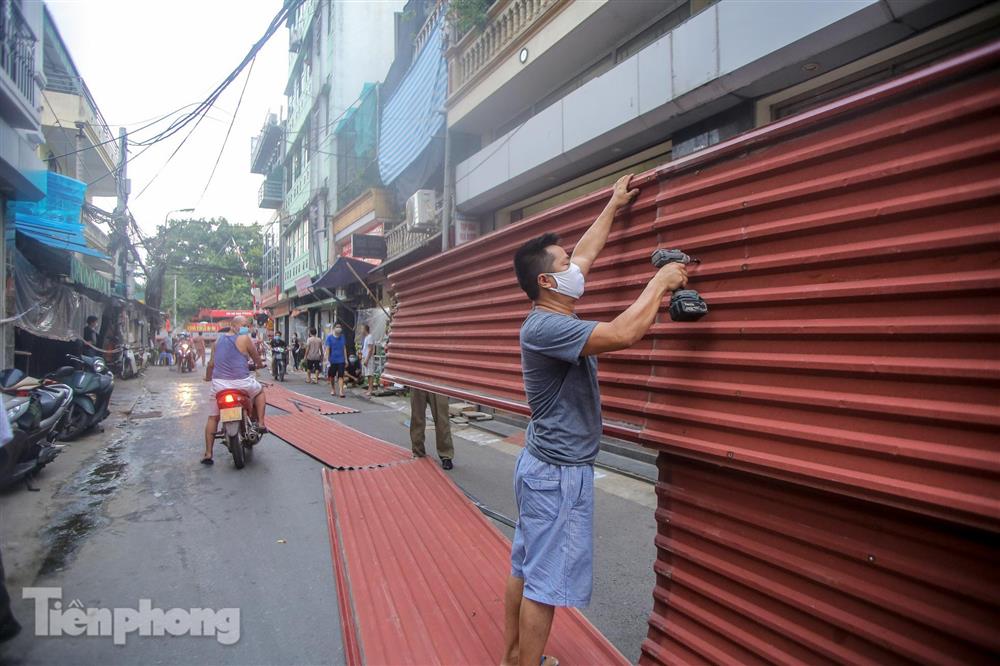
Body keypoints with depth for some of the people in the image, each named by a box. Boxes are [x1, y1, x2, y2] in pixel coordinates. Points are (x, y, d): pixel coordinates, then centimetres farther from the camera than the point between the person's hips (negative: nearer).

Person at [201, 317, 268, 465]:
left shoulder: (219, 339, 13)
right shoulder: (244, 338, -4)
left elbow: (211, 362, 18)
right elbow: (257, 360, 7)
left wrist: (208, 377, 35)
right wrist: (260, 365, 29)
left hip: (219, 383, 4)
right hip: (241, 382, -4)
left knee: (213, 417, 14)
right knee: (260, 390, 27)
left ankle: (208, 454, 11)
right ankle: (261, 424, 17)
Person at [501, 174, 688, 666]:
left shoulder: (551, 315, 6)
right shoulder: (545, 326, -23)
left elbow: (585, 254, 18)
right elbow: (624, 334, -33)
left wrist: (613, 206, 28)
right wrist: (661, 281, -17)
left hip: (543, 466, 10)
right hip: (559, 475, -10)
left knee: (524, 570, 20)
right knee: (545, 584, 3)